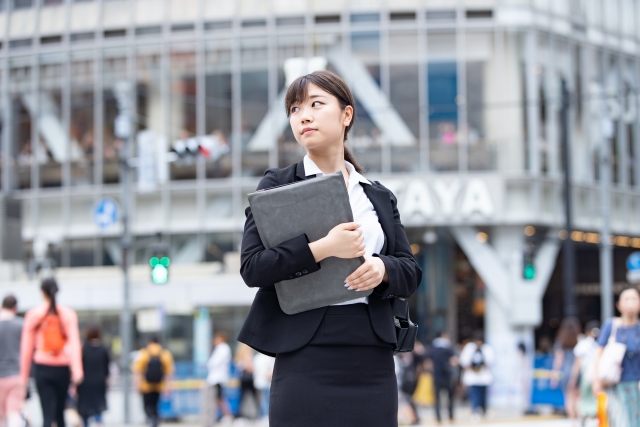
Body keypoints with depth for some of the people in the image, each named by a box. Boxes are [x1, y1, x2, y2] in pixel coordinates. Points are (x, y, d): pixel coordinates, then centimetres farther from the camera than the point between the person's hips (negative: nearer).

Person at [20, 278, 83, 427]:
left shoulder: (33, 315, 0)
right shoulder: (68, 314, 0)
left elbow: (26, 347, 2)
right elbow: (75, 343, -9)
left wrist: (24, 374, 8)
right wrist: (77, 370, -14)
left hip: (42, 368, -1)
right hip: (63, 368, 1)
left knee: (47, 414, -3)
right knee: (60, 411, 16)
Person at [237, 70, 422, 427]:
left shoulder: (380, 197, 15)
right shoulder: (277, 186, 4)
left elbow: (412, 273, 13)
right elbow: (252, 267, -6)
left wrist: (382, 268, -10)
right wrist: (323, 249, -17)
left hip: (372, 358, 3)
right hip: (306, 355, -3)